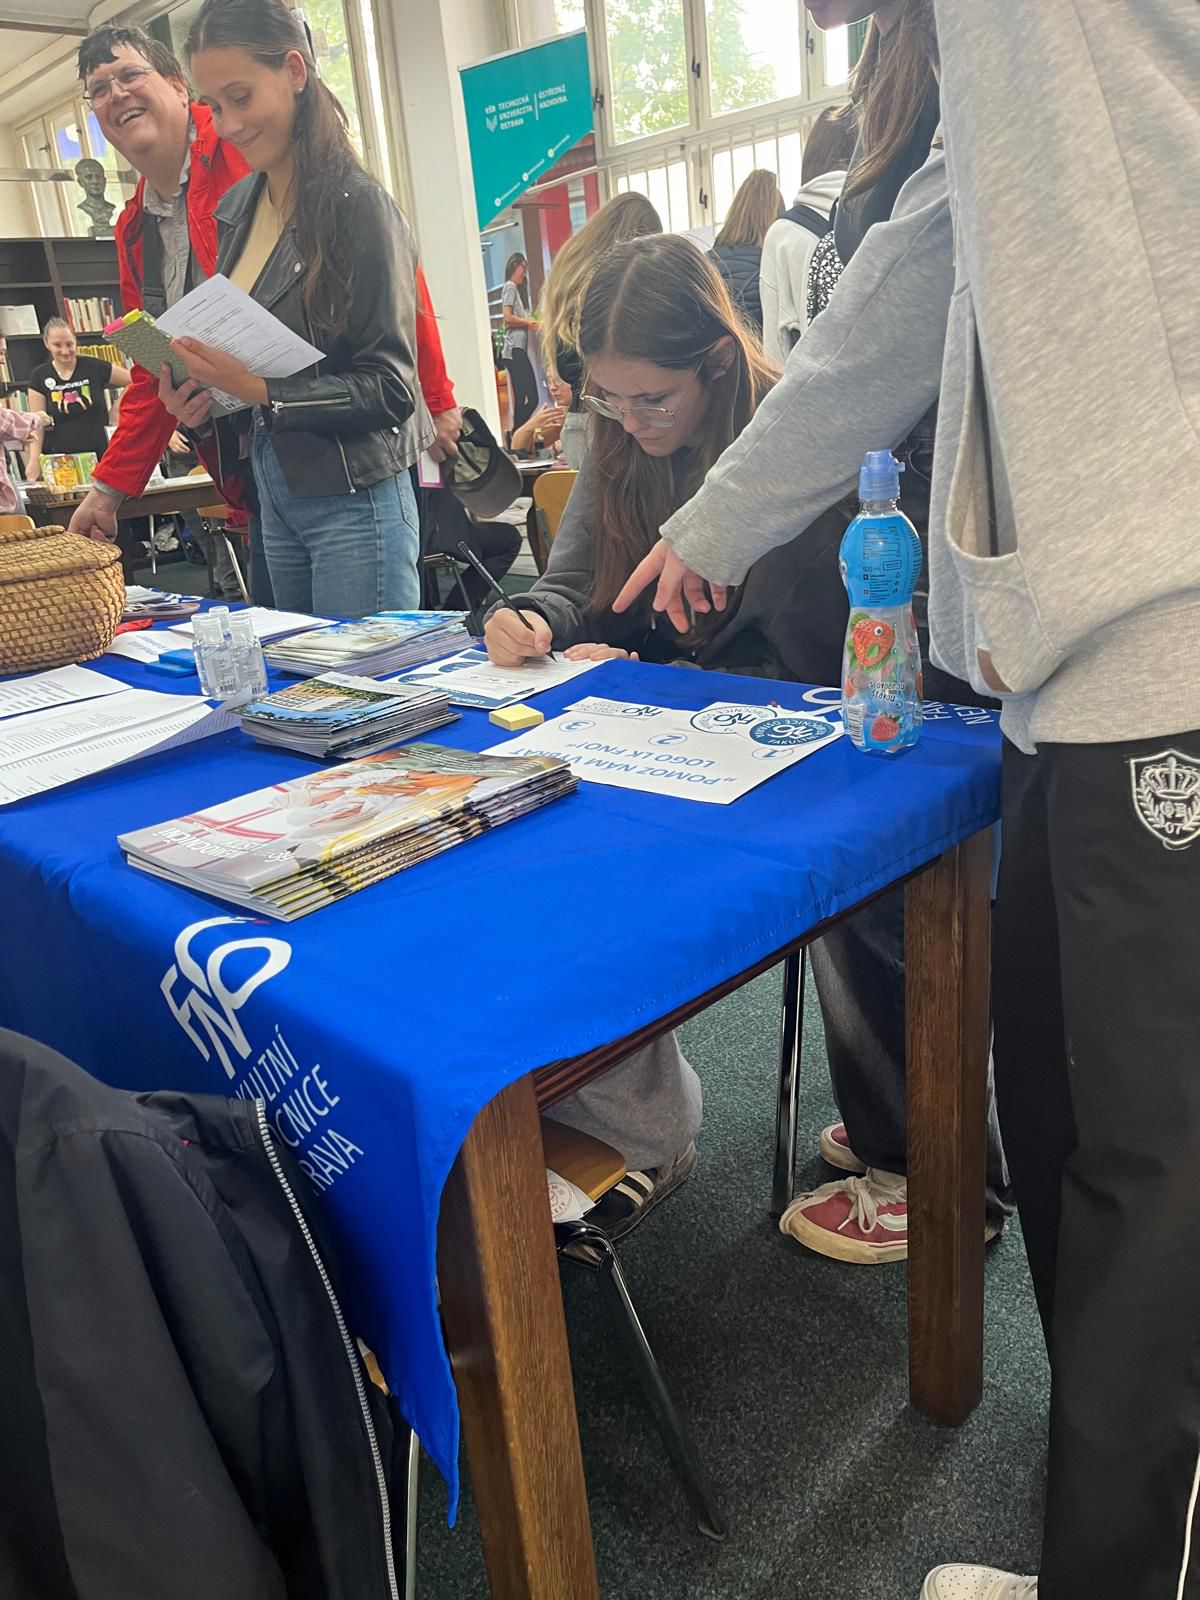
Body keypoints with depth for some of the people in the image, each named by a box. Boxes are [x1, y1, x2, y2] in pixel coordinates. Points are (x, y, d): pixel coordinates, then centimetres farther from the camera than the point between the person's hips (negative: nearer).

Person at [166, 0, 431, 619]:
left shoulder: (358, 206, -10)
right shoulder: (237, 208, 10)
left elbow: (391, 387, -13)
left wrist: (261, 392, -20)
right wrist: (202, 392, -1)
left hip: (354, 501, -7)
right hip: (273, 494, 7)